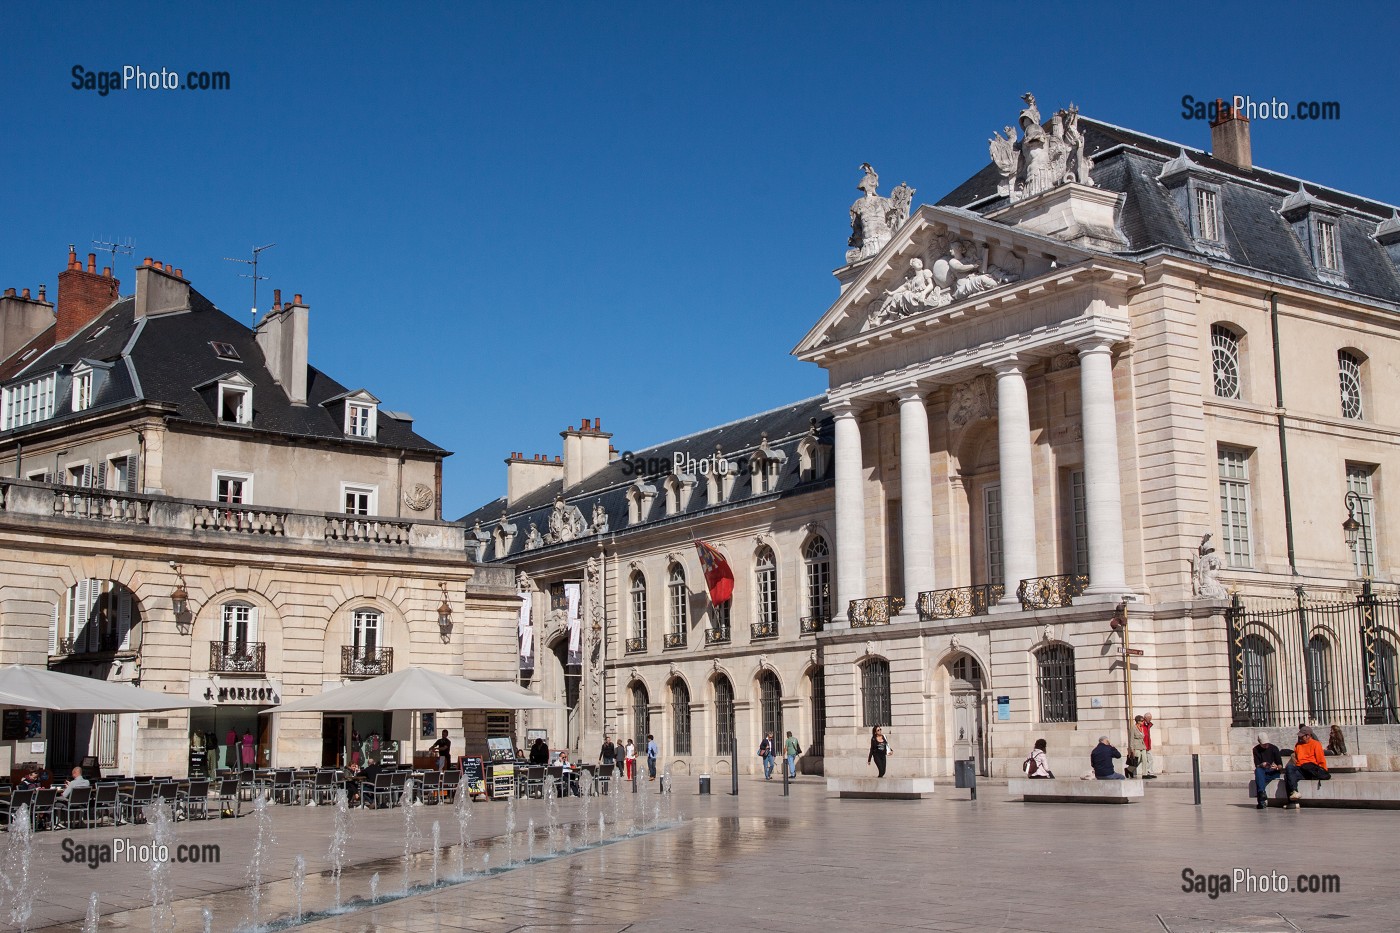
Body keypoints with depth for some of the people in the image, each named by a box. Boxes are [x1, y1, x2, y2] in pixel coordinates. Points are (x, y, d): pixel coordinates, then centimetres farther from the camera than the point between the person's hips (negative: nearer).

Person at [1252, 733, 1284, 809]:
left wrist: (1277, 767, -25)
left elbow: (1280, 765, 0)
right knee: (1258, 771, -34)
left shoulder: (1274, 748, 3)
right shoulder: (1256, 750, 7)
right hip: (1263, 773, 2)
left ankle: (1261, 799, -41)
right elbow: (1256, 765, -1)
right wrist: (1261, 765, -25)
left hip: (1274, 773, -2)